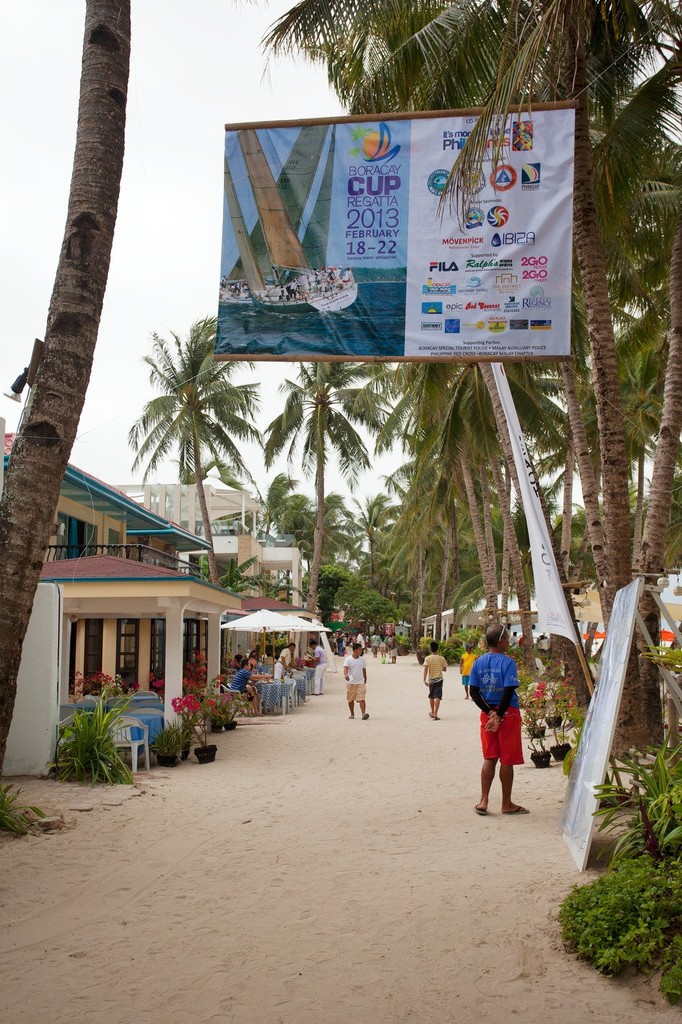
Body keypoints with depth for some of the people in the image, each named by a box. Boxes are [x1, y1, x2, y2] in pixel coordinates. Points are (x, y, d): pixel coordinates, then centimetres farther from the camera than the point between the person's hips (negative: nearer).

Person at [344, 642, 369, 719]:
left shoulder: (362, 659, 7)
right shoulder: (348, 659, -6)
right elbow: (345, 668, -19)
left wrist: (365, 679, 19)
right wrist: (345, 675, -39)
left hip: (360, 682, 1)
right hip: (351, 682, -1)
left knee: (362, 699, -11)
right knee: (351, 699, 10)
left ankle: (363, 714, -18)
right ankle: (352, 714, 24)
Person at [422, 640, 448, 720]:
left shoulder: (427, 658, -7)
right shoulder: (441, 658, -4)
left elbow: (425, 669, -17)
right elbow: (444, 669, 5)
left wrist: (424, 679, -20)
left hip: (430, 679, 1)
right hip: (439, 679, -1)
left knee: (431, 696, 18)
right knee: (438, 696, -6)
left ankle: (432, 712, 33)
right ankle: (435, 714, -19)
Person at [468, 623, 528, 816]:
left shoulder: (478, 662, 4)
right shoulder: (508, 662, -13)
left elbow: (473, 692, 1)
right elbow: (509, 691, -20)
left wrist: (490, 713, -2)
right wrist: (499, 715, -13)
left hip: (487, 714, 5)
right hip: (508, 713, -5)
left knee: (489, 758, 12)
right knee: (507, 760, 4)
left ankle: (483, 801, 9)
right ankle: (507, 804, 13)